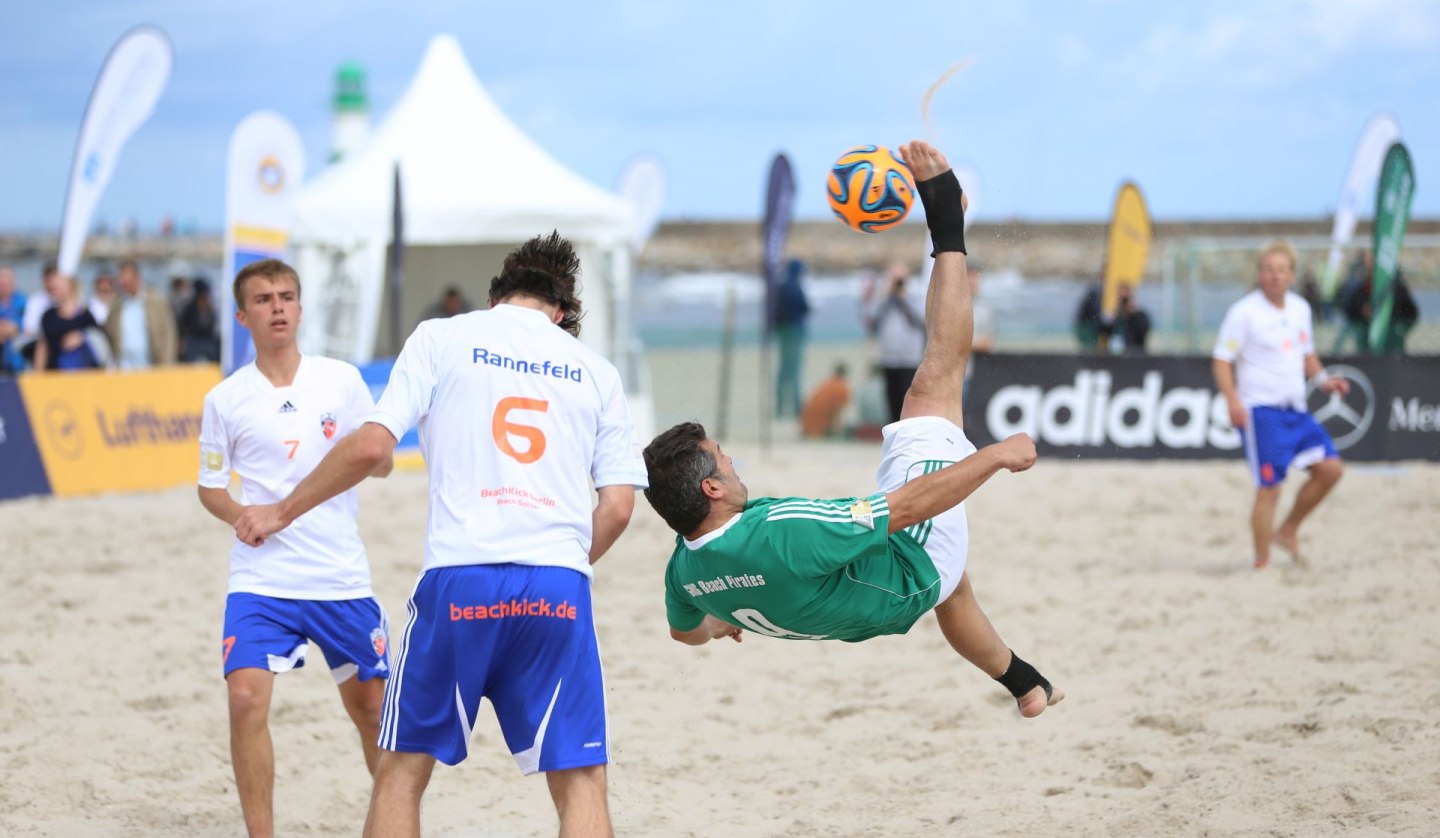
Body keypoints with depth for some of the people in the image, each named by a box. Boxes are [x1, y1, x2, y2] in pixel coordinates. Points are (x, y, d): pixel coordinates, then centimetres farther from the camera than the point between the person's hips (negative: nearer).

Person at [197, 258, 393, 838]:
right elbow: (211, 487, 10)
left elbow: (382, 464, 8)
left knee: (371, 704, 11)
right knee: (245, 699, -17)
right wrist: (243, 515, -10)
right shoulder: (226, 399, 2)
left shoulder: (341, 380, 3)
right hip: (260, 578, -1)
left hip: (342, 576, 1)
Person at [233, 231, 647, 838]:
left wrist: (282, 511, 12)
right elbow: (618, 505, 9)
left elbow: (371, 446, 0)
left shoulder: (441, 338, 10)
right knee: (580, 780, 5)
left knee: (402, 770, 10)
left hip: (459, 579, -1)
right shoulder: (596, 371, 16)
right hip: (559, 589, 1)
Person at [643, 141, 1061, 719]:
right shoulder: (784, 534, -45)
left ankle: (1027, 685, 61)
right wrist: (996, 454, -26)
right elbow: (908, 507, -37)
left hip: (878, 603, 7)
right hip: (914, 571, -7)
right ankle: (948, 233, 19)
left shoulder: (686, 570, -20)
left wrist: (722, 622, 30)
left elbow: (686, 630, 5)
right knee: (935, 381, 1)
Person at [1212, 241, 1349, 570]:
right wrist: (1233, 401, -23)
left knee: (1330, 468, -1)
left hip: (1296, 409, 7)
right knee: (1269, 489, -9)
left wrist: (1322, 379, 6)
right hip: (1261, 411, -7)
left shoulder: (1300, 308, 11)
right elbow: (1221, 360, -10)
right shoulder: (1244, 312, -9)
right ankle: (1262, 564, 1)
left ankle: (1287, 531, 16)